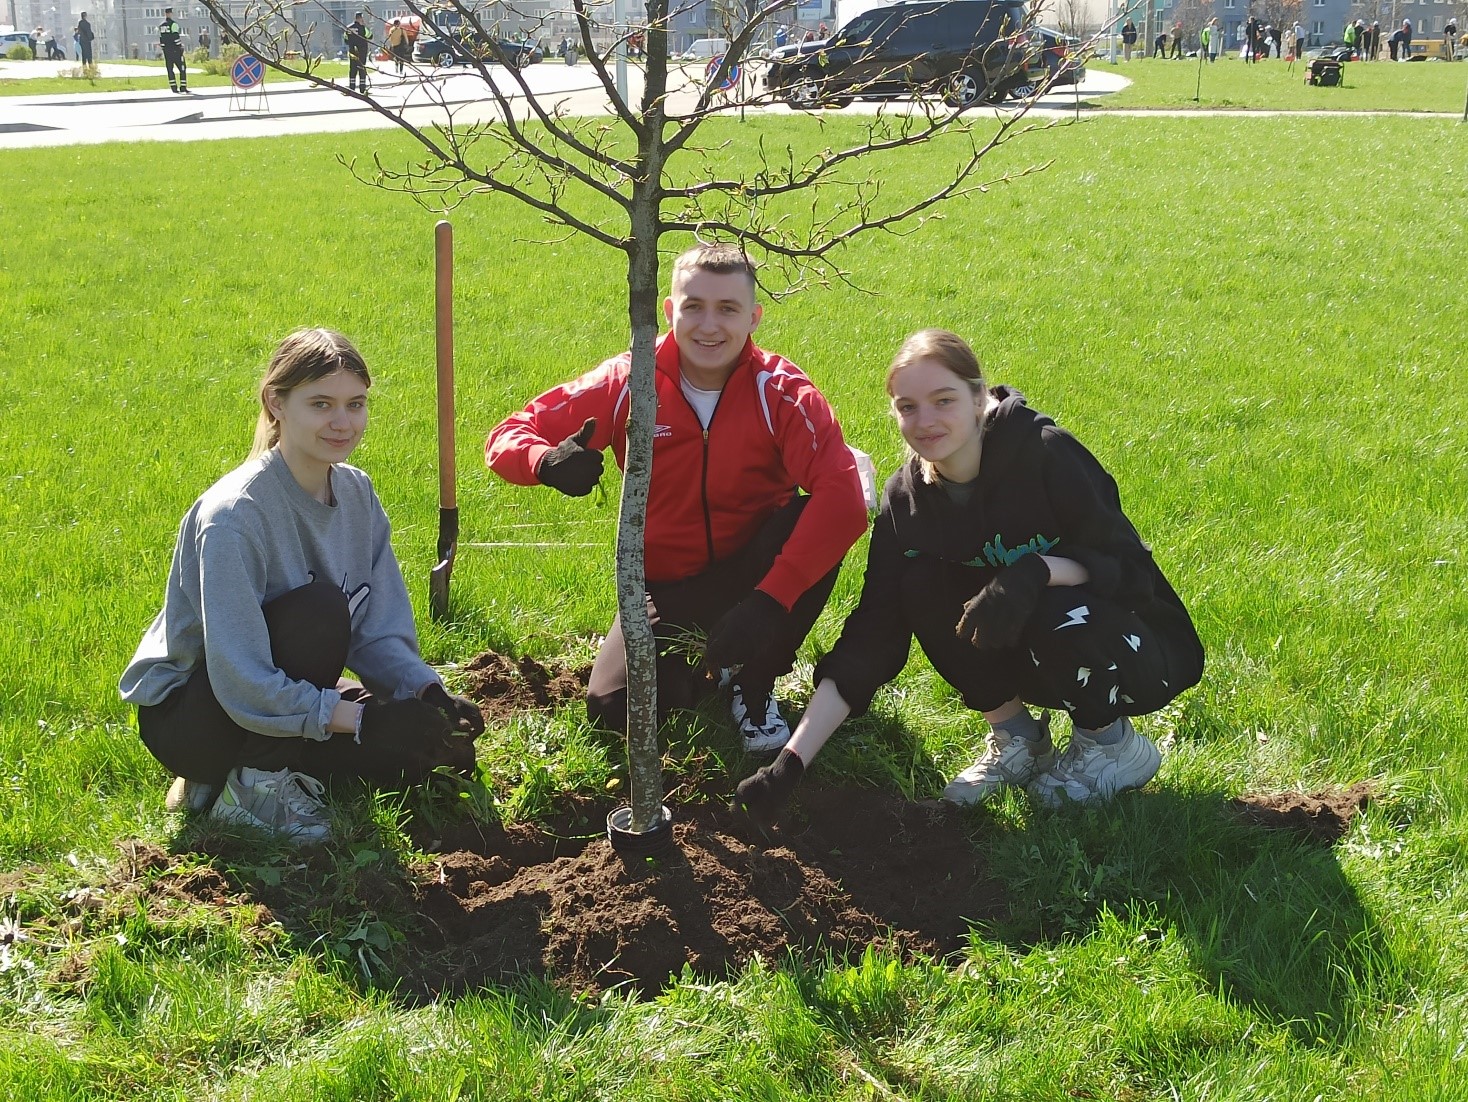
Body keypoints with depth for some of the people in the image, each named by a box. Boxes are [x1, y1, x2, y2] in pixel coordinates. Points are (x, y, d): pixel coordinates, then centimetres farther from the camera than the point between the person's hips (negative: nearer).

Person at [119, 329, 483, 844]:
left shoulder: (356, 493, -4)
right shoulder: (233, 514, -26)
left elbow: (382, 631, -2)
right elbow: (242, 684, -30)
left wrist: (430, 692, -21)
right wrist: (361, 717, -33)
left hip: (280, 697, 8)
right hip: (184, 717, -8)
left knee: (431, 743, -11)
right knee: (320, 607, -31)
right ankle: (259, 783, -15)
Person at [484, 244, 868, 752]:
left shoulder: (780, 391, -19)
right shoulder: (629, 383, -14)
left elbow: (843, 495, -32)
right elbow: (508, 436, -12)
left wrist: (771, 599, -43)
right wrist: (548, 463, -38)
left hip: (751, 573, -1)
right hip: (665, 587, 1)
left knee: (816, 520, -31)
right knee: (614, 708, -22)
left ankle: (753, 683, -7)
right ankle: (694, 668, 17)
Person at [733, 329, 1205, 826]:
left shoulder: (1046, 453, -23)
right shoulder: (906, 500, -10)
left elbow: (1127, 566, -22)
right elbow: (870, 635, -13)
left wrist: (1037, 570, -42)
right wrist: (792, 762, -21)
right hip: (1029, 656, 4)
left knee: (1059, 617, -36)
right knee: (921, 584, -18)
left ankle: (1113, 743, -4)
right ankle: (1016, 738, 1)